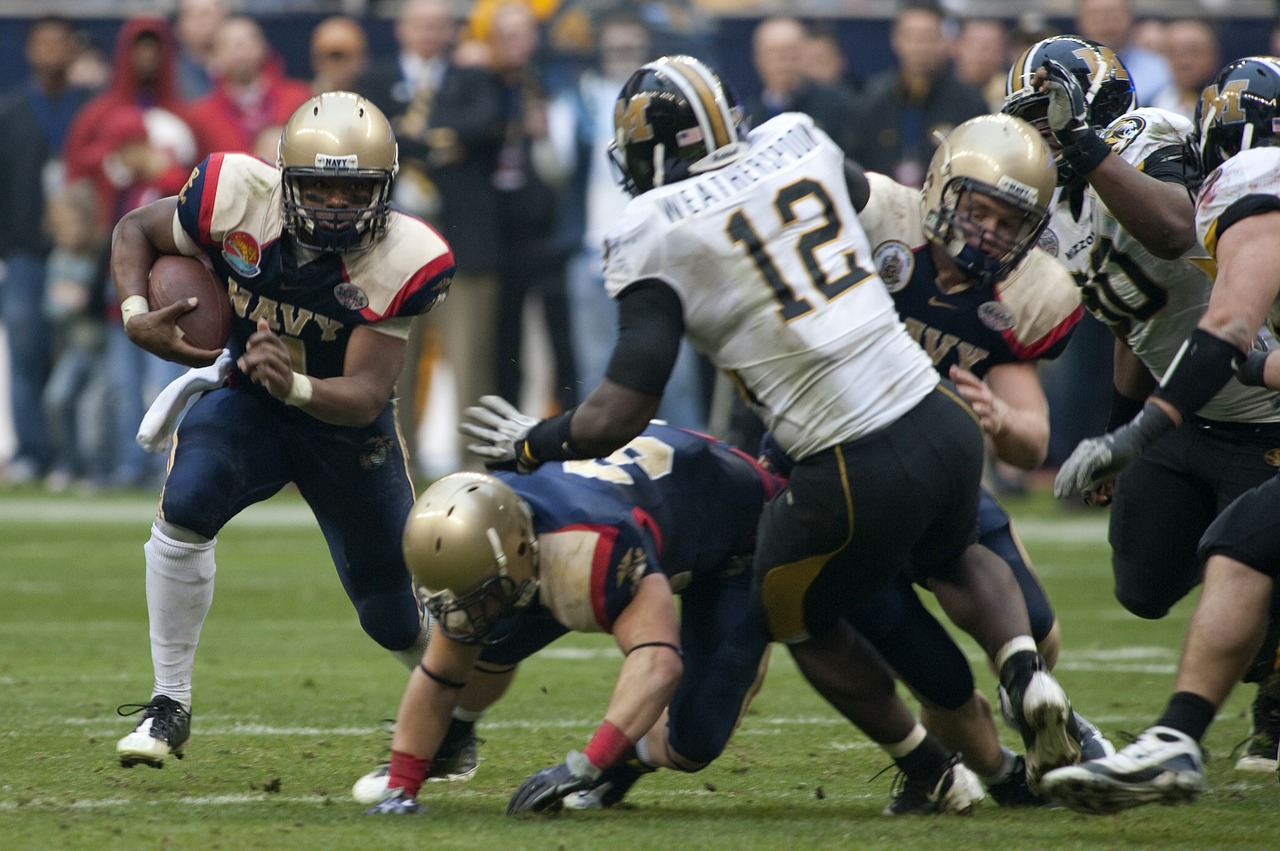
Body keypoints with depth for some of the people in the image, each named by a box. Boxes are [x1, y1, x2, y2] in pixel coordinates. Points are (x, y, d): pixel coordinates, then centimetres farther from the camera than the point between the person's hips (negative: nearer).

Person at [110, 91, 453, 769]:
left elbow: (366, 397, -30)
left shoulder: (400, 262, -28)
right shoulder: (239, 198, -25)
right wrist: (135, 316, -23)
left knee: (398, 617, 8)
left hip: (342, 420, 0)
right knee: (185, 510, -31)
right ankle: (169, 703, -17)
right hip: (246, 400, 1)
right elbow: (136, 230, -5)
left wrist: (294, 386, -50)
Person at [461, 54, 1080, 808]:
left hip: (855, 474, -5)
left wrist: (531, 446, 7)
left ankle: (929, 772, 29)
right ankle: (1026, 672, 7)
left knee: (803, 621, 25)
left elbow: (623, 412, -10)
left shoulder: (657, 234, -7)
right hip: (943, 424, 5)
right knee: (952, 559, 35)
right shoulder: (798, 143, 8)